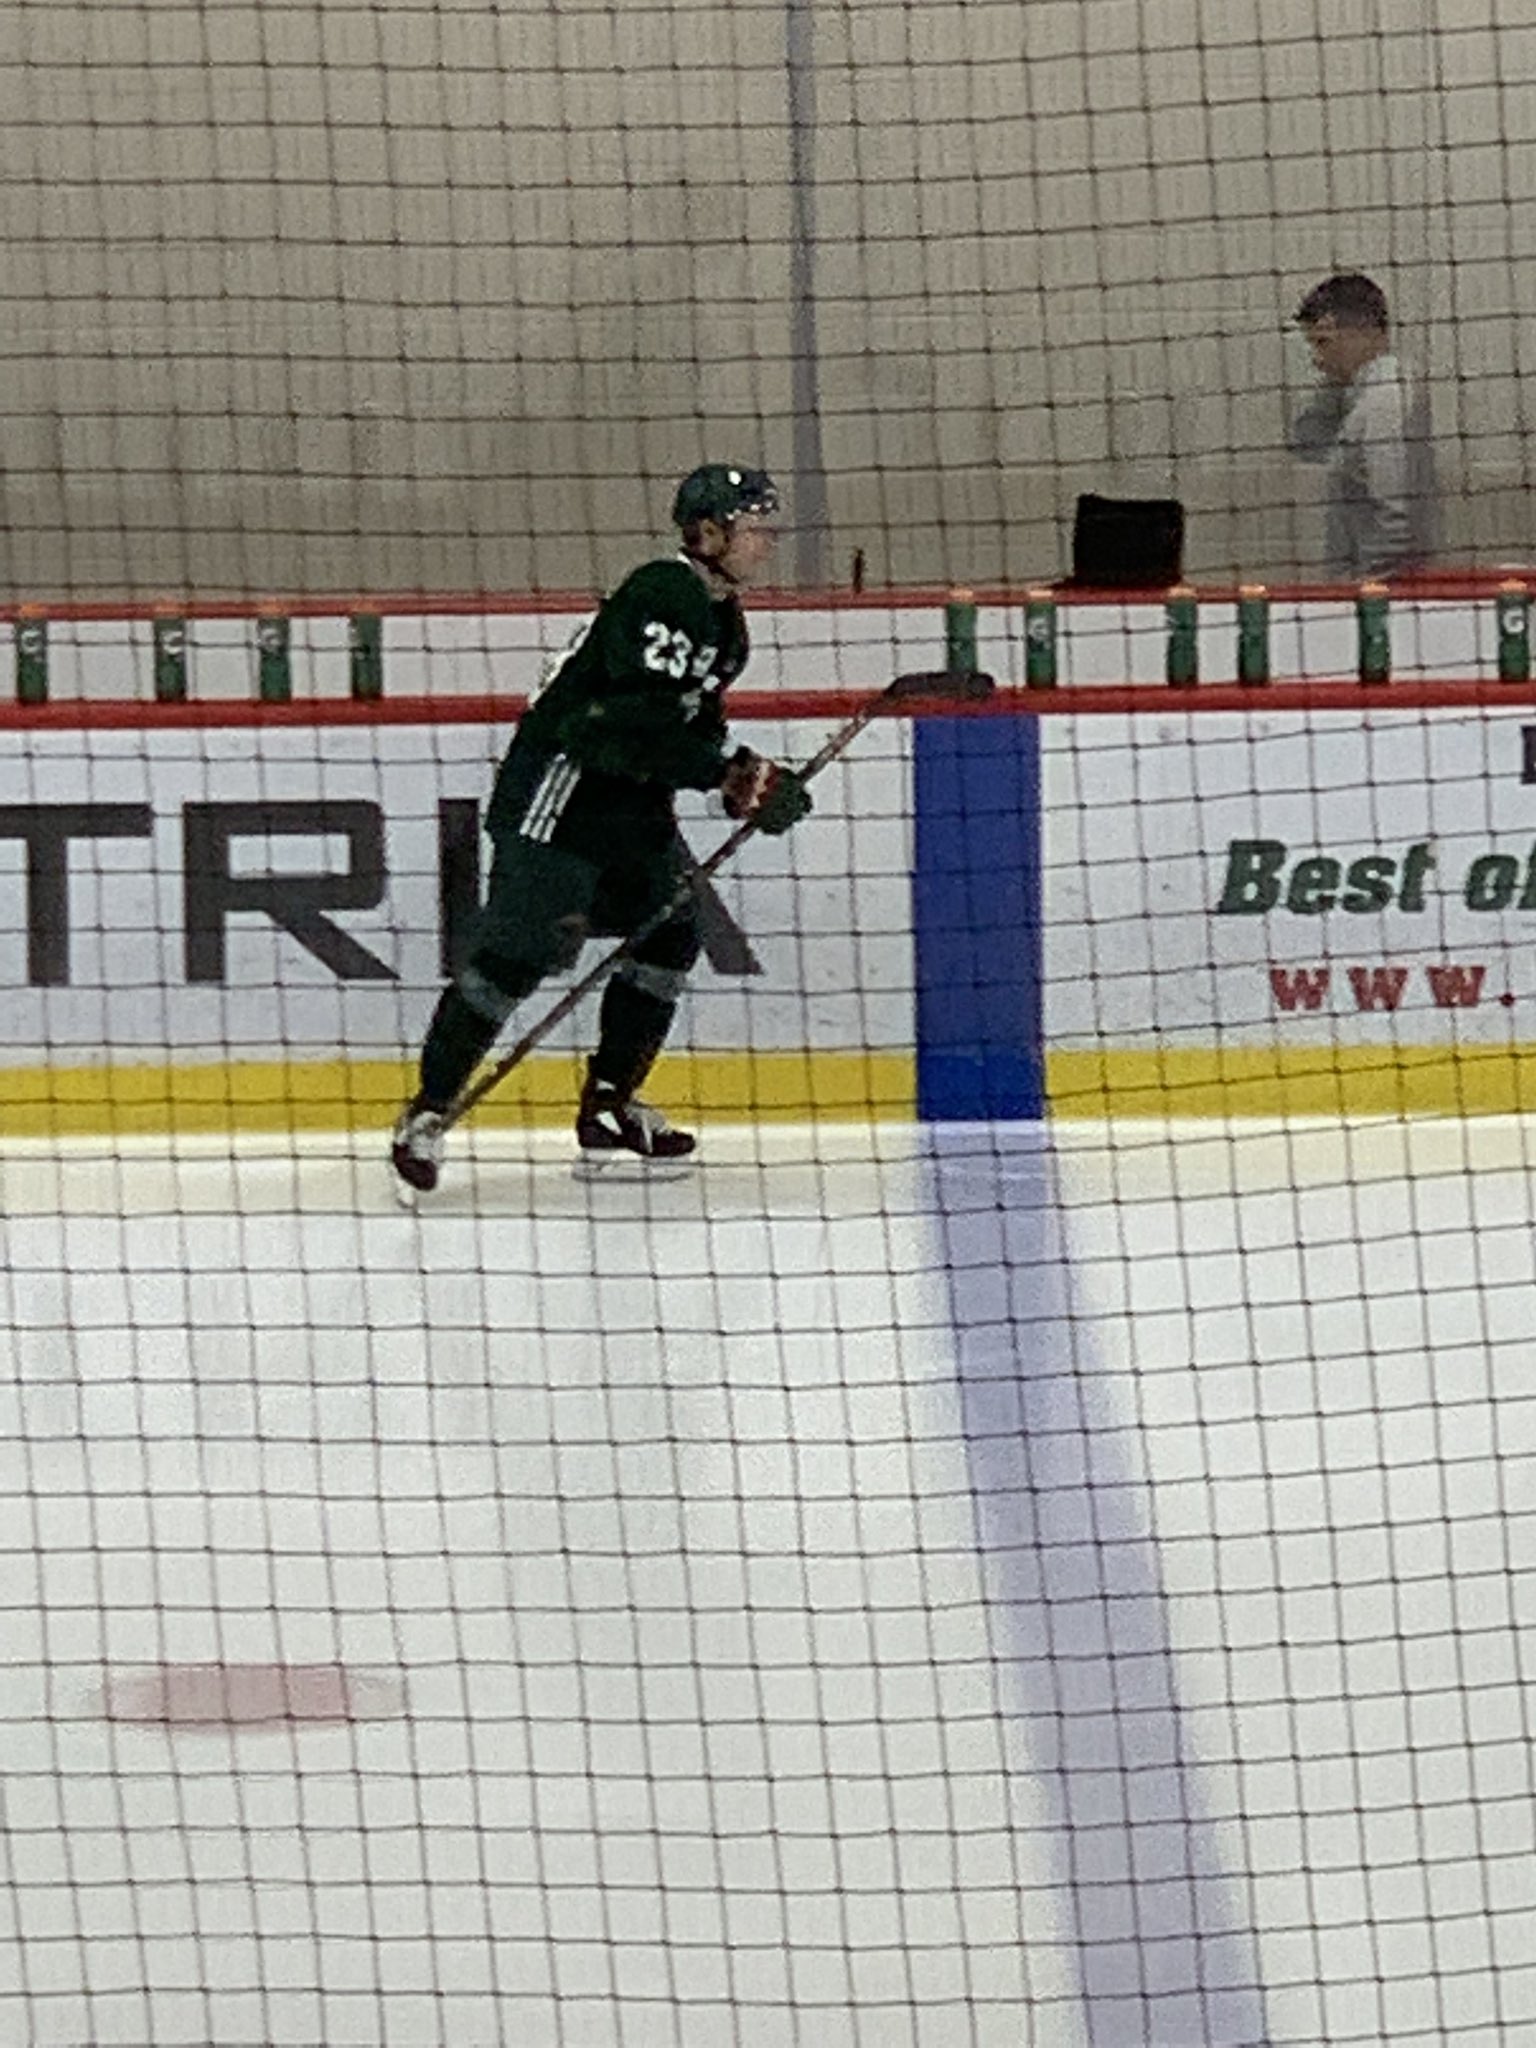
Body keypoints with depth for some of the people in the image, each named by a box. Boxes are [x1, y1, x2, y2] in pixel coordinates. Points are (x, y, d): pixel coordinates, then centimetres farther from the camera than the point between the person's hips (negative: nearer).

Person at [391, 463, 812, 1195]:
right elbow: (639, 723, -28)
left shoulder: (721, 619, 13)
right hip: (558, 789, -10)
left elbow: (694, 723, 20)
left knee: (669, 934, 7)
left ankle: (608, 1107, 14)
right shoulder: (660, 598, -20)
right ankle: (427, 1112, -6)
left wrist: (745, 782, 2)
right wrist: (733, 776, -25)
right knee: (515, 951, -12)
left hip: (630, 799, 10)